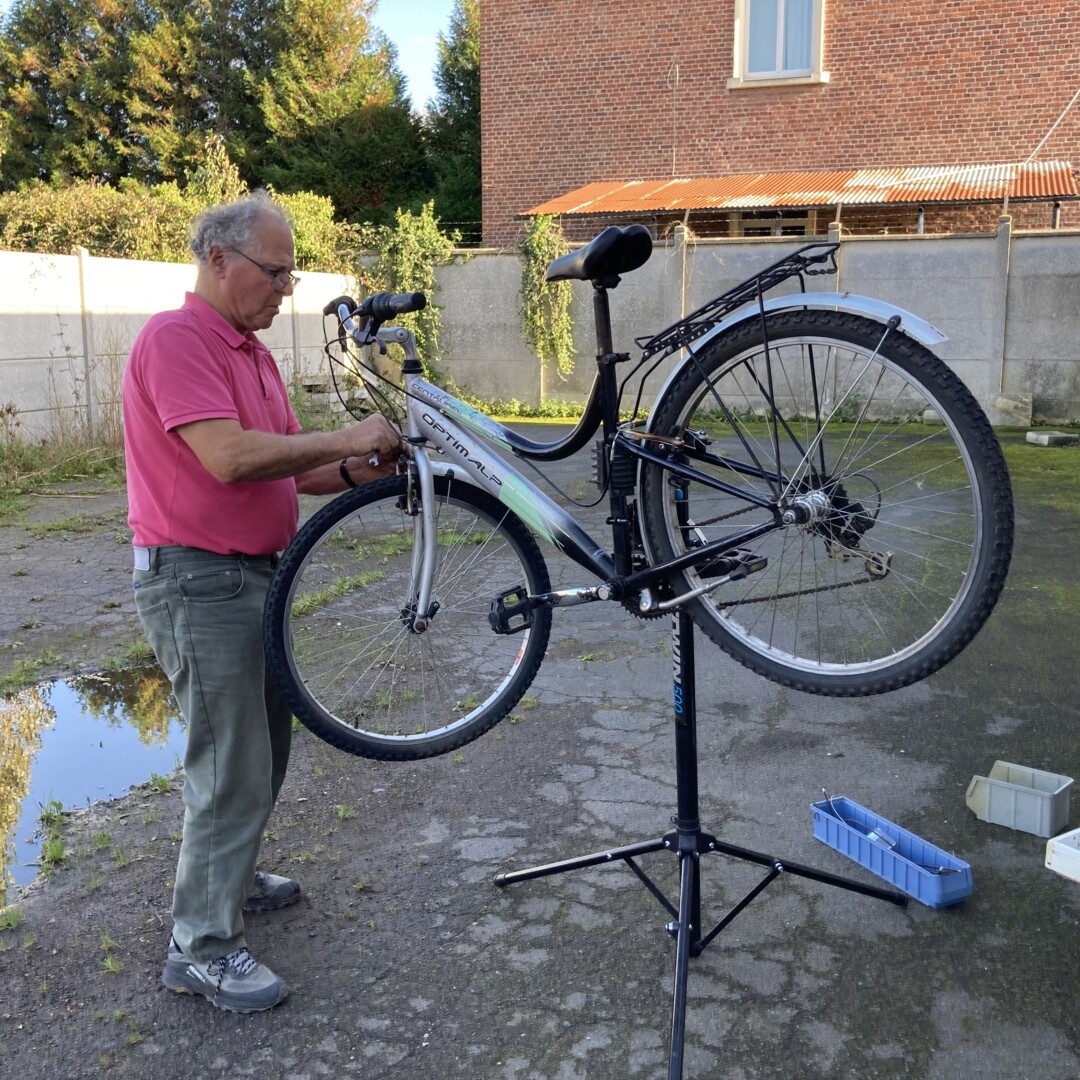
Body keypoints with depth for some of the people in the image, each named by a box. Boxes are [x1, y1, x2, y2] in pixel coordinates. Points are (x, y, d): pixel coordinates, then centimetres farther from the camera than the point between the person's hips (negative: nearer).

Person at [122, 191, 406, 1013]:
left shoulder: (253, 351, 14)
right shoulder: (175, 339, -16)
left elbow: (281, 468, 13)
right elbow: (229, 458, -28)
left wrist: (353, 471, -4)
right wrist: (344, 439, -20)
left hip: (254, 574, 10)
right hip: (198, 581, -10)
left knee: (266, 745, 20)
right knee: (234, 766, -4)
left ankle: (228, 875, 39)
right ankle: (204, 946, 10)